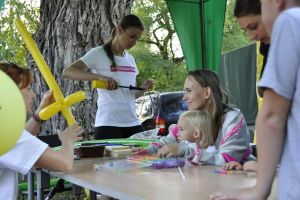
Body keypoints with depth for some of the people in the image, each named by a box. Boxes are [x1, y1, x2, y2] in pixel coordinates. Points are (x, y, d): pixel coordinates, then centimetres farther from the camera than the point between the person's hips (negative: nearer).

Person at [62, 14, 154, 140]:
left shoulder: (130, 59, 16)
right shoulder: (98, 53, -3)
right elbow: (67, 72, -14)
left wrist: (143, 88, -1)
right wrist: (100, 77, -26)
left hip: (132, 122, 6)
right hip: (108, 123, -6)